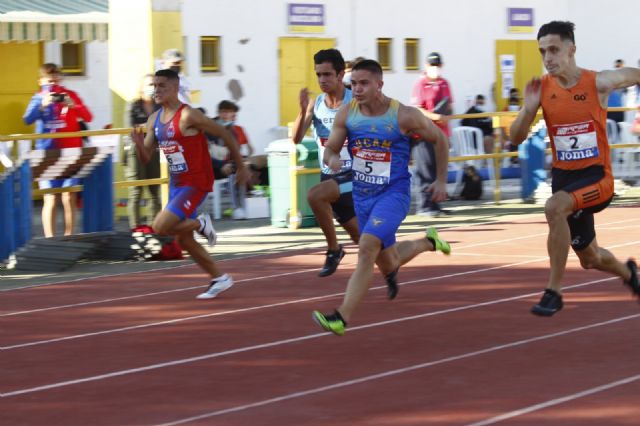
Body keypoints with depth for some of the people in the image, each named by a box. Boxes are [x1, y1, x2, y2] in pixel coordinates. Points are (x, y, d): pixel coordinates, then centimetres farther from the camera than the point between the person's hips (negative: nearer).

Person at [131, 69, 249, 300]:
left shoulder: (188, 116, -18)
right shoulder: (154, 120, 5)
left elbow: (225, 134, -11)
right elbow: (146, 158, 10)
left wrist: (241, 167, -5)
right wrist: (139, 144, -13)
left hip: (196, 183, -8)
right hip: (175, 183, 8)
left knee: (160, 227, -20)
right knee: (183, 240, 13)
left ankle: (200, 223, 4)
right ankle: (219, 278, 27)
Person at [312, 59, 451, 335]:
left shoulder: (403, 116, -13)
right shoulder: (346, 114, -4)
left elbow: (440, 140, 2)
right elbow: (329, 149, 3)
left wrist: (441, 180, 4)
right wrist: (332, 159, -22)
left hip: (393, 193, -5)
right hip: (362, 195, 5)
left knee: (367, 247, -26)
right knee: (387, 263, 18)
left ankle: (342, 318, -28)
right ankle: (428, 243, 52)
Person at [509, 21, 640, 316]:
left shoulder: (598, 83, -12)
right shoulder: (542, 88, -5)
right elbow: (517, 138, -4)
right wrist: (529, 107, -21)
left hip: (596, 177, -4)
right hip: (564, 176, 4)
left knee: (554, 207, -35)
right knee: (590, 259, 17)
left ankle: (554, 292, -27)